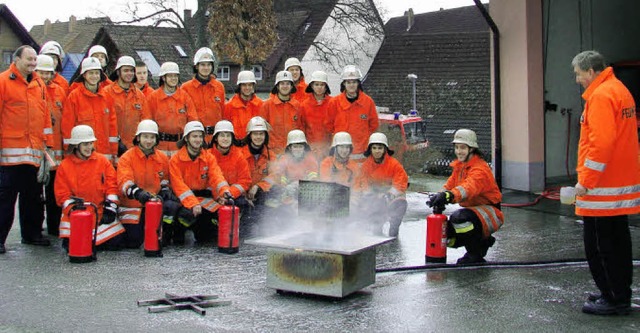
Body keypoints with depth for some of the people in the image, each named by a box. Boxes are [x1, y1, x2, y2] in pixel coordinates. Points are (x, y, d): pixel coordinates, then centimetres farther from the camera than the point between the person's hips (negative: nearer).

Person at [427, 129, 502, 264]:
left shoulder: (480, 169, -22)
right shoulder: (459, 166, 9)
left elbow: (470, 187, -42)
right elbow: (450, 184, 2)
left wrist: (449, 196, -60)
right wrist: (439, 197, -22)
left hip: (491, 212, -10)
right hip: (472, 209, 10)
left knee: (459, 217, -36)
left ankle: (475, 255, -15)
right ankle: (483, 241, 21)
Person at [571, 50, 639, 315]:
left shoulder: (601, 95, -16)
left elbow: (601, 142, -24)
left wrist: (586, 180, -19)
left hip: (603, 188, -10)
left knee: (599, 245, -3)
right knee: (618, 241, 16)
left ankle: (614, 299, 3)